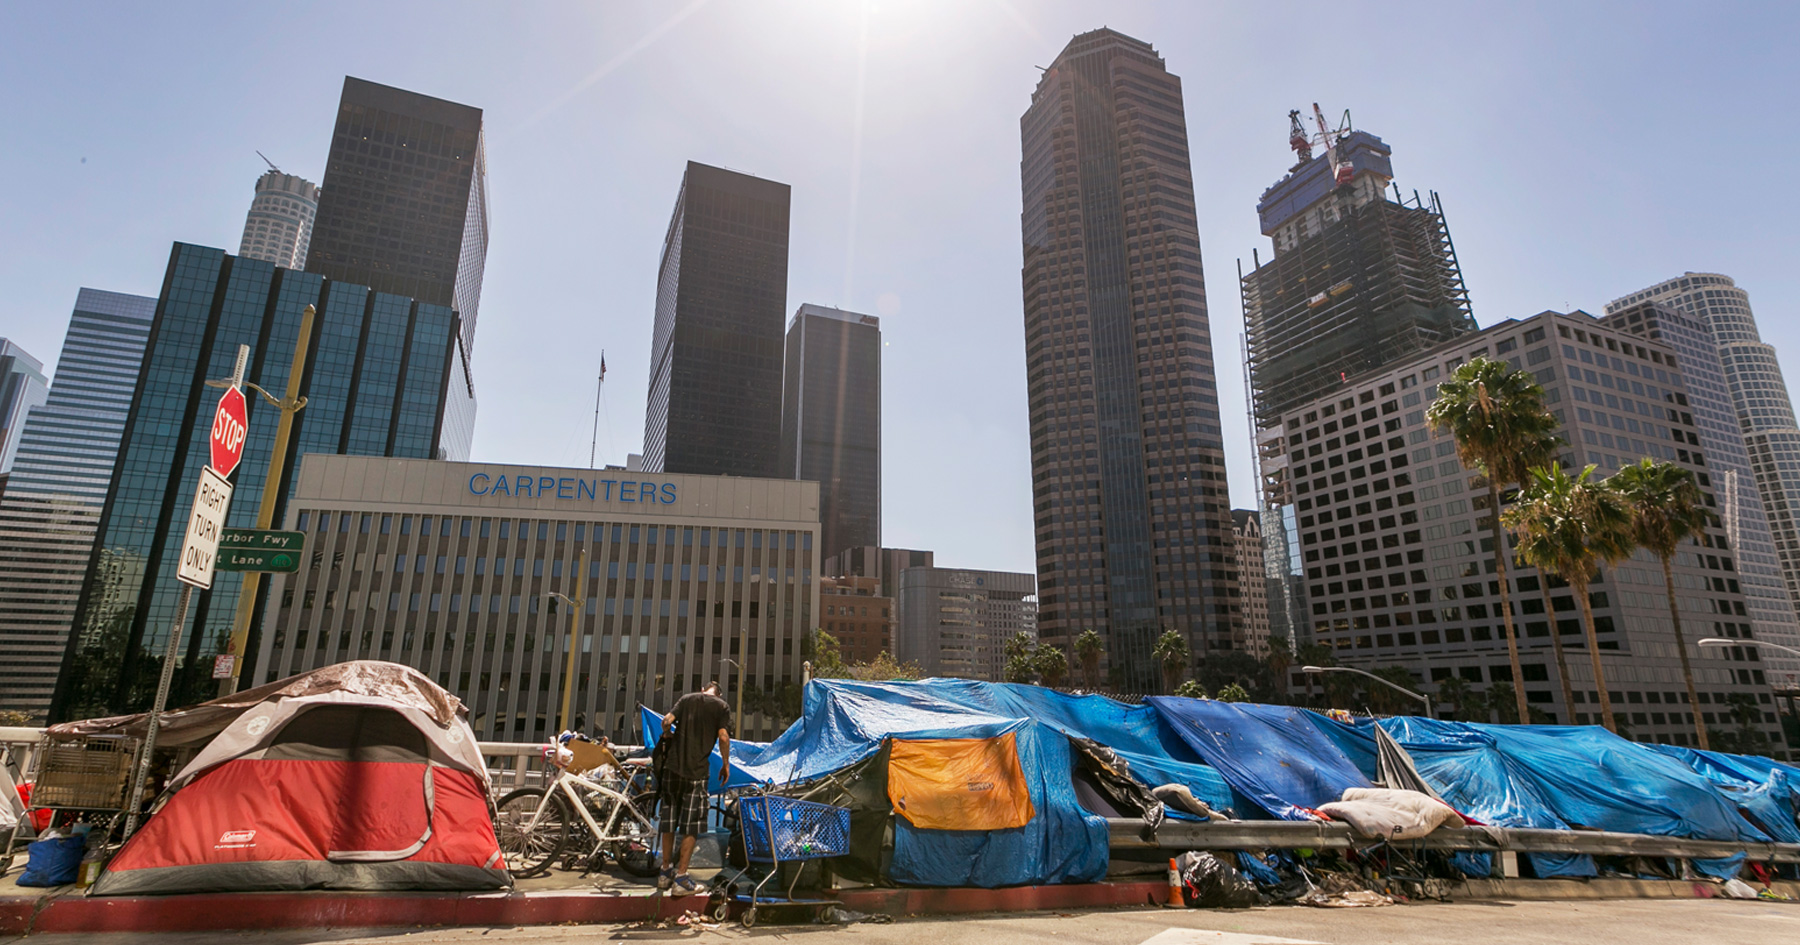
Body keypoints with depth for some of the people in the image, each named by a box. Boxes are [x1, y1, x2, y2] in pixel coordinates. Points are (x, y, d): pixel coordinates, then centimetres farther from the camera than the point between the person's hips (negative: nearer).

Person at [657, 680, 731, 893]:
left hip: (672, 767, 4)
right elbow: (723, 737, -8)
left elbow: (667, 720, -2)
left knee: (668, 822, 14)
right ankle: (681, 877, 4)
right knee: (691, 826, 4)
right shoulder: (722, 706, 4)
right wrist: (726, 764, 4)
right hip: (696, 771, -3)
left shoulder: (686, 698, 12)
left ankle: (665, 872, 24)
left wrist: (667, 734, 20)